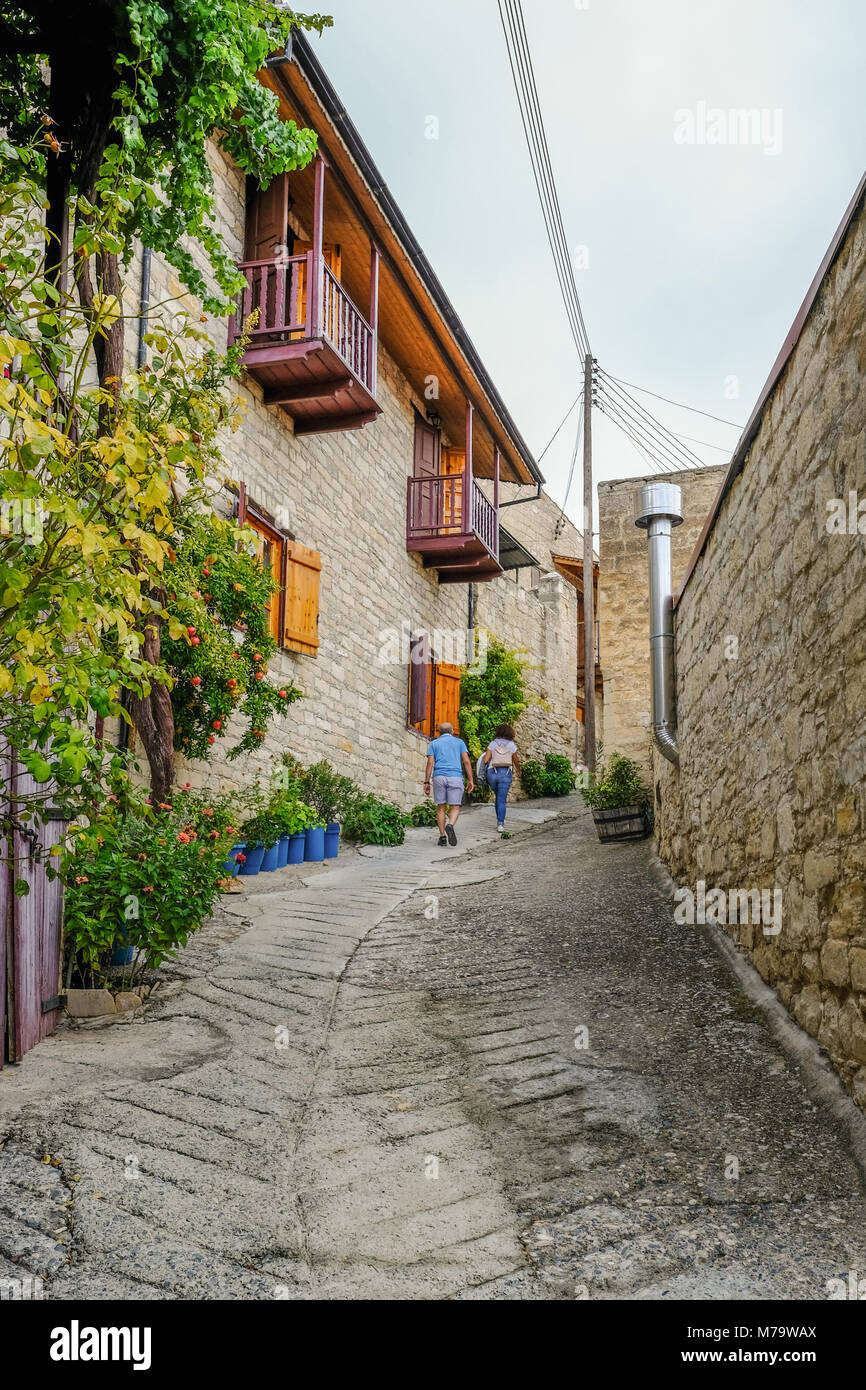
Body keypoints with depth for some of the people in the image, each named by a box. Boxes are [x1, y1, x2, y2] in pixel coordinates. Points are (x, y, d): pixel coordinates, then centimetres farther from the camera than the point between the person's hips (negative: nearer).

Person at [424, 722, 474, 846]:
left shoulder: (434, 743, 14)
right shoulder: (459, 742, 14)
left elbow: (430, 763, 2)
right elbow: (466, 761, 2)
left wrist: (426, 782, 1)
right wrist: (470, 780, 2)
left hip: (439, 777, 1)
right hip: (455, 777, -1)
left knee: (441, 807, 8)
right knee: (455, 808, 3)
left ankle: (442, 837, 0)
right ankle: (450, 826, -26)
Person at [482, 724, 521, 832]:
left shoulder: (492, 744, 3)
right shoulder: (512, 745, 1)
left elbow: (485, 759, -5)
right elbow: (516, 761, 10)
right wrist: (519, 770, 30)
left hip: (492, 773, 2)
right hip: (505, 774, -2)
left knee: (499, 797, 22)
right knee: (502, 800, -1)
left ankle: (499, 820, 20)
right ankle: (500, 824, -11)